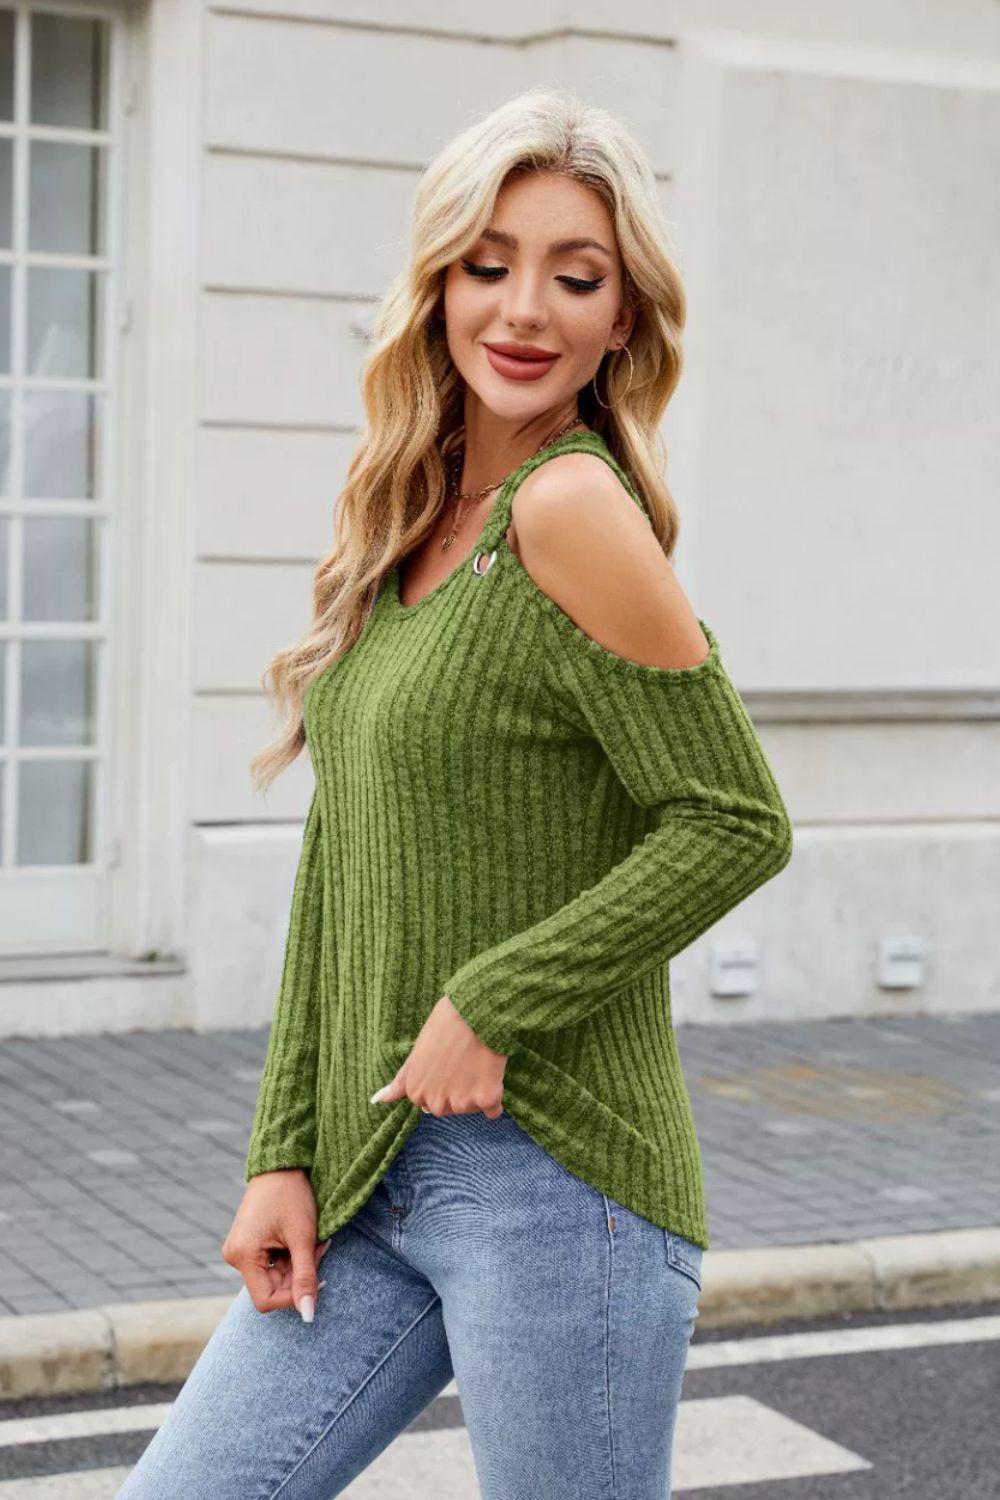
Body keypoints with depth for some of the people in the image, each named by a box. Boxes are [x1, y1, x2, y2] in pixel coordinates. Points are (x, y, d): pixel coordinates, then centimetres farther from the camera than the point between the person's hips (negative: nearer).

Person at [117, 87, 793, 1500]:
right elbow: (339, 868, 11)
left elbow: (735, 824, -15)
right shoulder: (409, 526, 9)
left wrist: (493, 1004, -13)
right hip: (374, 1177, 8)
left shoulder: (572, 509, -14)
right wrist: (284, 1155, 7)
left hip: (551, 1182, -7)